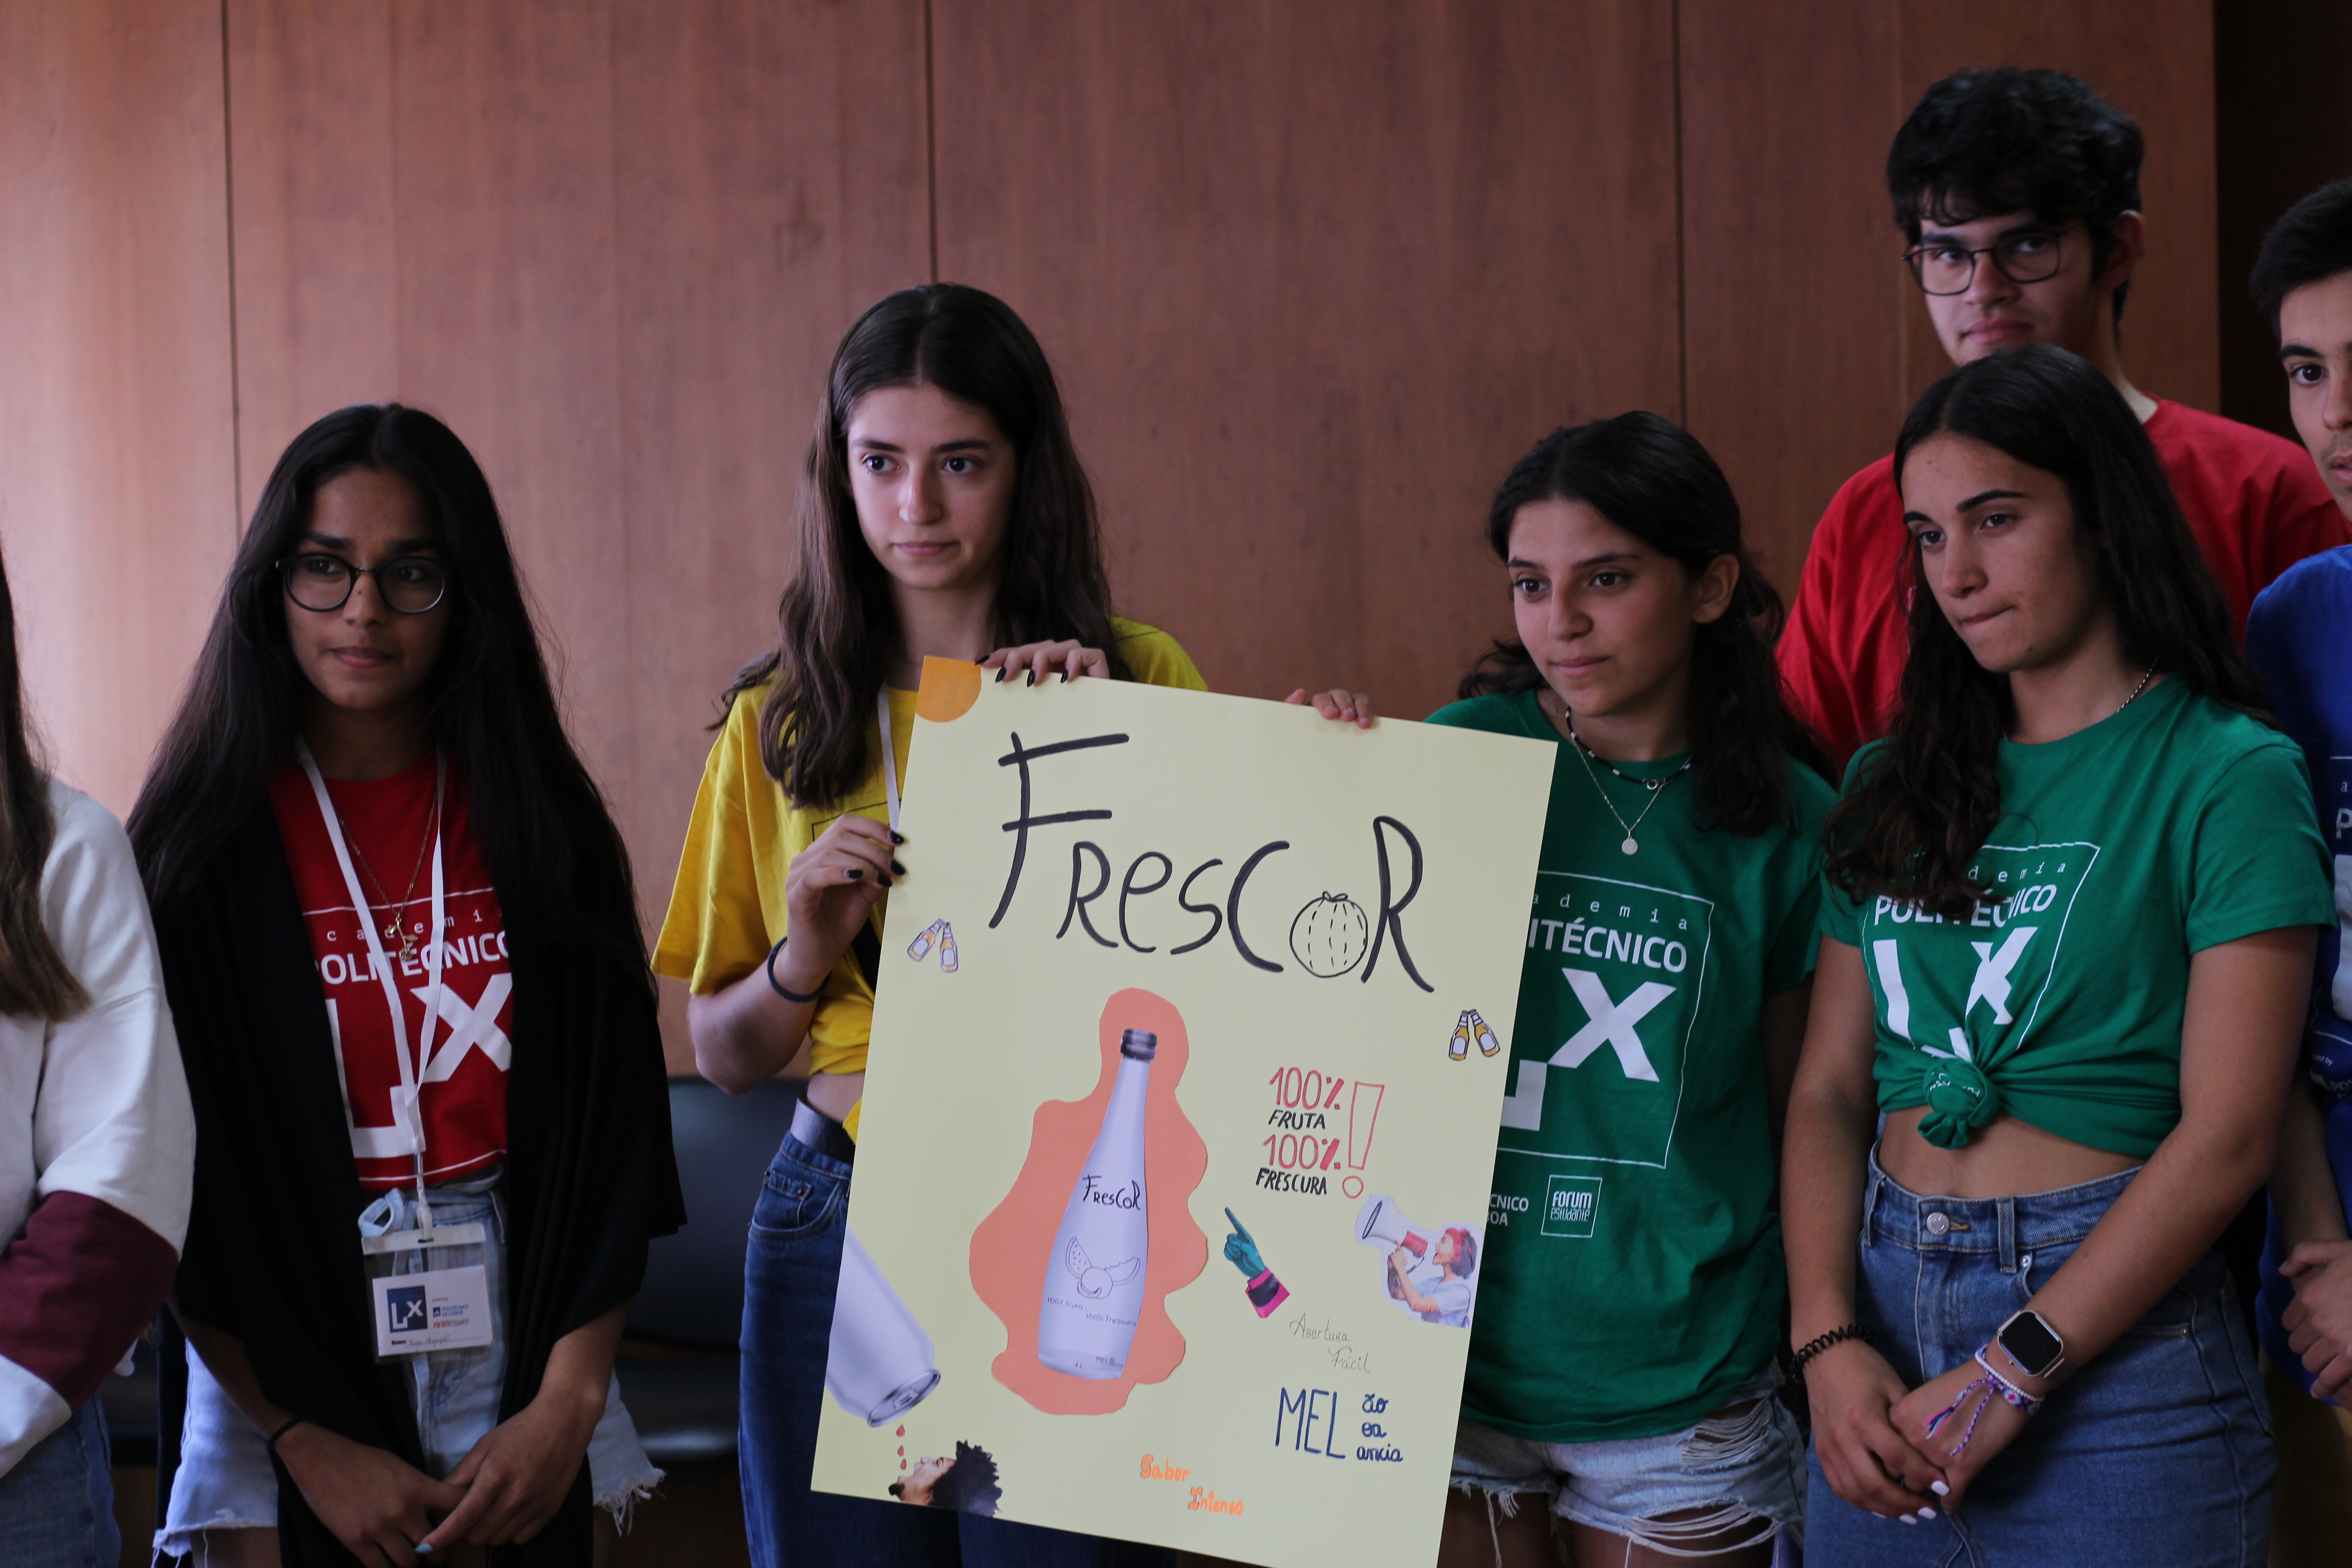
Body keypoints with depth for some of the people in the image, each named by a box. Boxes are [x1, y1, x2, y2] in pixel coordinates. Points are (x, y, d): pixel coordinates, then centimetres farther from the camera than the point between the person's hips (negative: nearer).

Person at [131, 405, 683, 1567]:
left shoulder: (543, 828, 2)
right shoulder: (206, 843, -5)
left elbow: (612, 1133, 0)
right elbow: (180, 1184, -7)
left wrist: (569, 1403, -8)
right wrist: (309, 1441, -11)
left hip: (523, 1353, 2)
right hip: (281, 1371, -2)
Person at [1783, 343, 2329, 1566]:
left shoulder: (2229, 775, -5)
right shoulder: (1894, 785, 11)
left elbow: (2227, 1135, -11)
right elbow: (1828, 1090, 7)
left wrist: (2011, 1373, -14)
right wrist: (1828, 1342, -7)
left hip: (2112, 1336, -5)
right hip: (1880, 1308, 5)